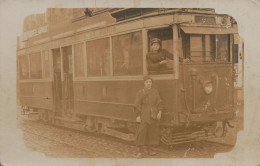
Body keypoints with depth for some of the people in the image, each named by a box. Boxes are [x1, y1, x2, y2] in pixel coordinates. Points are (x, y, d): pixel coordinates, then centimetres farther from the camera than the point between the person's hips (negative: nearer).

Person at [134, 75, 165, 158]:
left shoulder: (155, 91, 6)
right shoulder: (140, 93, -2)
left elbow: (159, 102, 7)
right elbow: (137, 105, -3)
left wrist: (160, 112, -5)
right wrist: (138, 116, -9)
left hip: (154, 114, 4)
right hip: (144, 114, -3)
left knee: (152, 132, 6)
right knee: (142, 131, -10)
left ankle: (149, 149, 20)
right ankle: (140, 151, -7)